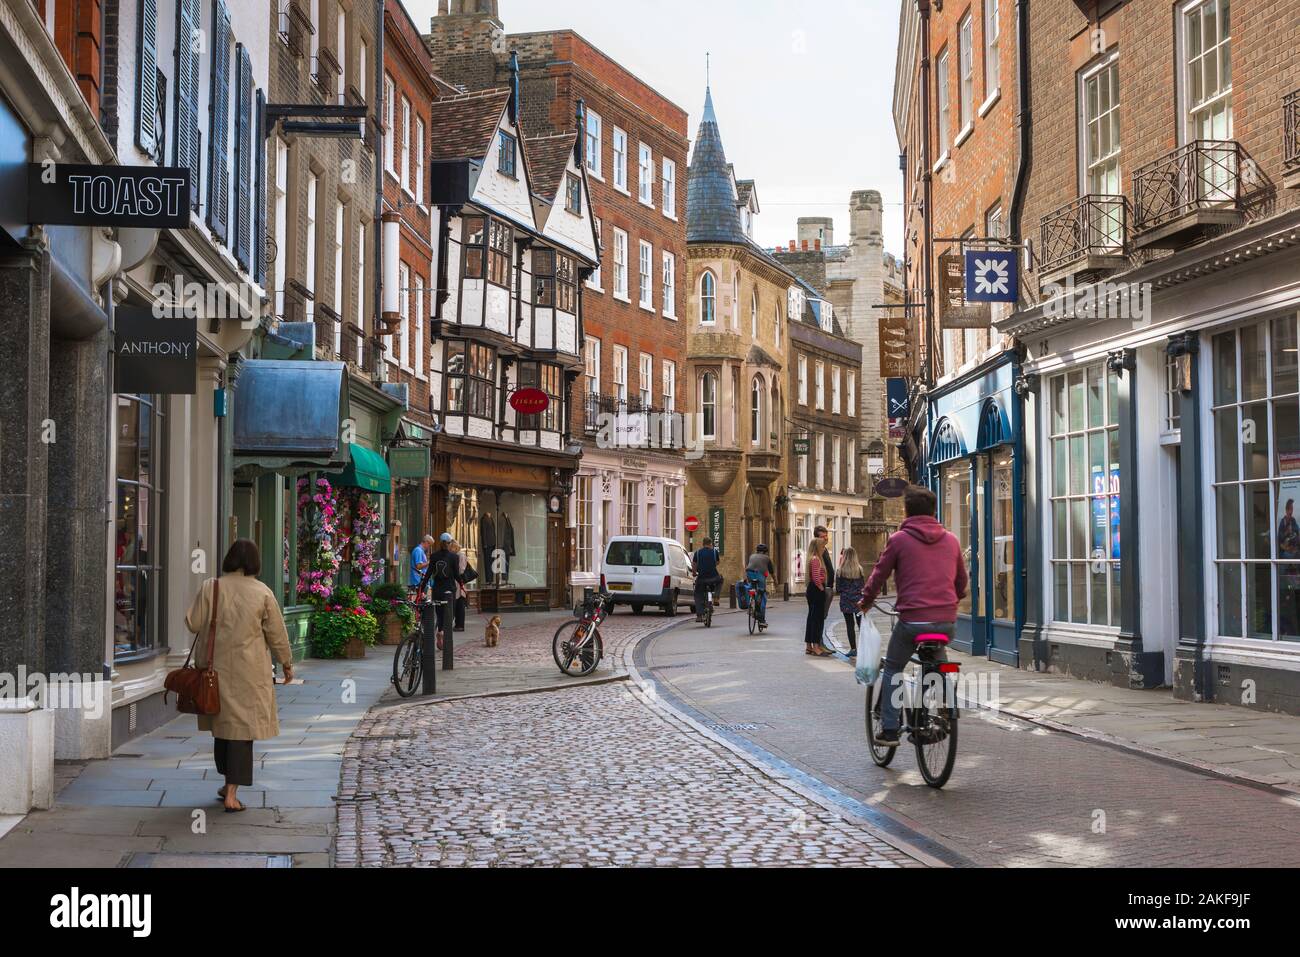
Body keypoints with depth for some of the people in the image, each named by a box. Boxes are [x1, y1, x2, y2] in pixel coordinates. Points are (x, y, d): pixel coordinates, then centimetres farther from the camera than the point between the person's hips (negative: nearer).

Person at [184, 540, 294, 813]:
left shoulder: (210, 587, -3)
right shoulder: (263, 592, -6)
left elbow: (193, 623, -1)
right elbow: (277, 634, 0)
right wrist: (287, 664, 13)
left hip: (216, 665, 3)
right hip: (248, 670, -2)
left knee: (221, 721, 17)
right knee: (242, 724, 0)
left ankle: (228, 783, 29)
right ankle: (232, 792, -6)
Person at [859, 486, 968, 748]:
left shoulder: (900, 539, -1)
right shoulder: (951, 540, 11)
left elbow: (880, 574, 5)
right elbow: (962, 579, 21)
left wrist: (866, 600, 22)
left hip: (912, 619, -4)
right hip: (947, 620, 4)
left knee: (892, 669, 14)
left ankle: (889, 731, 7)